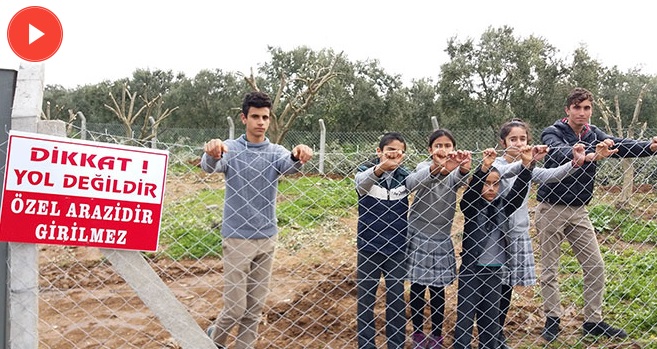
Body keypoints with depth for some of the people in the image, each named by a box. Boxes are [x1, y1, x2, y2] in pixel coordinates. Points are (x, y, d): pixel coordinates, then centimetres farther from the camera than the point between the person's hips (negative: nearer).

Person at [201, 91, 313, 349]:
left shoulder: (275, 152, 2)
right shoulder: (230, 149, -5)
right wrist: (212, 154, -50)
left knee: (256, 305, 11)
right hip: (237, 238, -3)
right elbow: (209, 166, -26)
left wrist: (297, 156, -45)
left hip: (267, 238, 4)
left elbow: (289, 165, -20)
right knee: (236, 307, 0)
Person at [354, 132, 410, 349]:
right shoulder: (366, 171, -8)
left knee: (396, 299, 10)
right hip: (368, 246, -2)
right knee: (365, 299, 8)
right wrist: (379, 169, -53)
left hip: (396, 248, 2)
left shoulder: (404, 175, 1)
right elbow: (361, 182, -30)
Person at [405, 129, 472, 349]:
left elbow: (459, 179, -28)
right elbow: (411, 184, -32)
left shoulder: (454, 172, -2)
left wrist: (464, 169, -55)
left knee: (438, 290, 8)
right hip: (418, 236, -1)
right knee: (417, 288, 7)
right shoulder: (424, 168, -7)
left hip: (441, 239, 1)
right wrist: (436, 168, -53)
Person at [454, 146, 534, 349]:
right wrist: (484, 167, -37)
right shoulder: (470, 206, -5)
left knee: (491, 315, 12)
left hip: (494, 270, 3)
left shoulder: (503, 206, 4)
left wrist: (527, 165, -22)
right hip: (470, 268, -3)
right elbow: (470, 190, -24)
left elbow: (519, 191, -8)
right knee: (465, 315, 2)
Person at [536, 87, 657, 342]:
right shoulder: (552, 134, -12)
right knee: (549, 268, 3)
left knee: (595, 266, 7)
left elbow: (620, 145, -15)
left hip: (578, 210, 5)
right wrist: (590, 155, -54)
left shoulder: (594, 135, 3)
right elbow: (562, 153, -34)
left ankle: (593, 321, 19)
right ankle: (552, 319, 18)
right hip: (551, 209, -5)